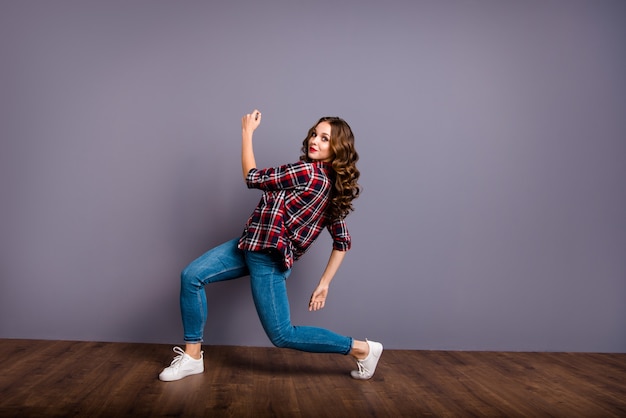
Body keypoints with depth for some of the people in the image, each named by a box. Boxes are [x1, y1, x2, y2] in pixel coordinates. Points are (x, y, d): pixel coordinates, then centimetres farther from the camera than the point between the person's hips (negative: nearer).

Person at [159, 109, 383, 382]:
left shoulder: (308, 173, -21)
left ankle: (363, 349, 11)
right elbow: (343, 242, 9)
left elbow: (252, 177, -9)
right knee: (191, 276, 4)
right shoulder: (333, 186, 6)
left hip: (269, 259, -10)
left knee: (283, 336, 0)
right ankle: (192, 356, 12)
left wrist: (247, 131, 2)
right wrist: (324, 284, 13)